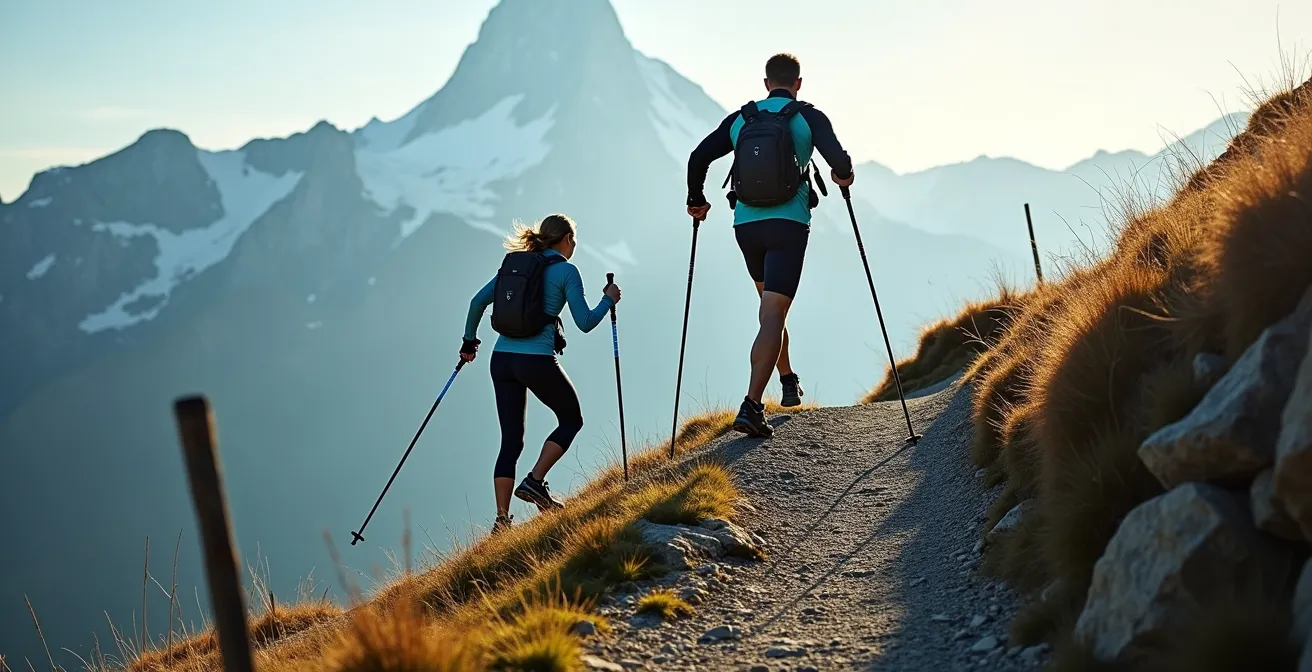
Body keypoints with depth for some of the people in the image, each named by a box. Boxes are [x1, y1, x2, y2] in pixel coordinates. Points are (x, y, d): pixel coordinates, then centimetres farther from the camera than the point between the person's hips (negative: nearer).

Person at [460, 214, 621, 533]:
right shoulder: (566, 271, -1)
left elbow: (478, 301, 13)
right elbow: (585, 323, -5)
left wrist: (470, 340, 25)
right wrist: (608, 299, 12)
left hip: (501, 359, 6)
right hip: (537, 360, -6)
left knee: (510, 440, 10)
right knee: (571, 419, 18)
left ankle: (502, 519, 4)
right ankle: (534, 482, 5)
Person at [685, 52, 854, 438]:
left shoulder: (740, 119, 10)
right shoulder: (808, 117, 0)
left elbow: (698, 157, 7)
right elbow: (838, 160, -14)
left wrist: (697, 201, 22)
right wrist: (843, 176, 10)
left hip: (746, 225, 4)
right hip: (789, 224, -4)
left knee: (770, 302, 27)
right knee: (773, 314, -9)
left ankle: (789, 381, 36)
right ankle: (751, 406, -21)